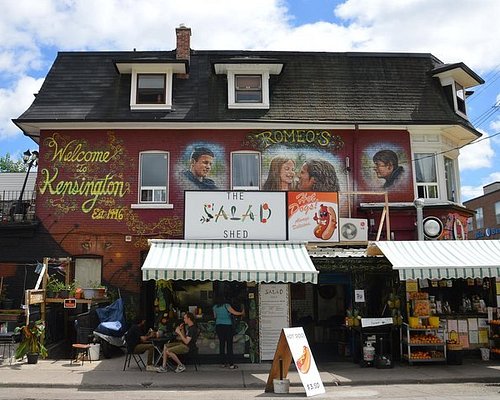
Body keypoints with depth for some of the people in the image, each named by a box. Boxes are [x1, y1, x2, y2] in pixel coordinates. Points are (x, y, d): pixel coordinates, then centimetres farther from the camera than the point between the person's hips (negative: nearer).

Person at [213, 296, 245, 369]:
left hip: (218, 326, 4)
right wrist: (242, 313, 14)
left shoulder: (215, 307, 8)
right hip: (227, 326, -4)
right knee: (229, 344, -3)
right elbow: (235, 313, -3)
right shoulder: (226, 305, -3)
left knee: (221, 344, 9)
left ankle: (223, 363, 10)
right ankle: (231, 364, -5)